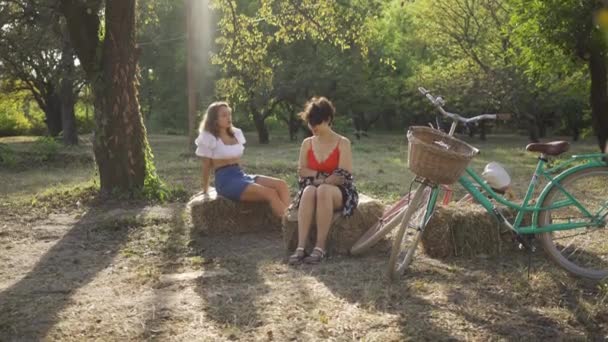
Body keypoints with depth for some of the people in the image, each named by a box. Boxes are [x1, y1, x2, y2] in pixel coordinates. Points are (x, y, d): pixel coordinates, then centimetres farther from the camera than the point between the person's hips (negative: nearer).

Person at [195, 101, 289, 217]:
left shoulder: (236, 133, 16)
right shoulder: (209, 138, -3)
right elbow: (206, 166, 3)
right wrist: (205, 190, 9)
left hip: (241, 175, 7)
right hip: (225, 181, -7)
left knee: (281, 185, -18)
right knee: (271, 193, -28)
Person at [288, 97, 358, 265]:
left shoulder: (343, 143, -3)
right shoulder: (307, 143, 10)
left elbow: (342, 177, -11)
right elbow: (302, 171, 3)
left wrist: (318, 178, -12)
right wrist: (324, 175, -10)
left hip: (339, 192, -3)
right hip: (314, 189, 3)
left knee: (323, 190, -38)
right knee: (309, 191, -35)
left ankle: (320, 248, -40)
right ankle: (301, 247, -44)